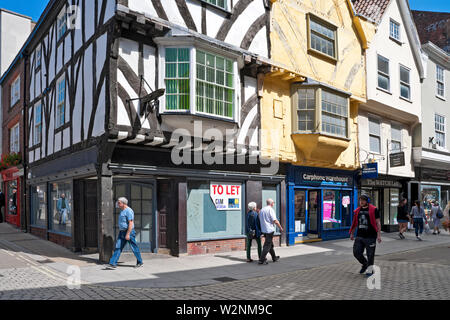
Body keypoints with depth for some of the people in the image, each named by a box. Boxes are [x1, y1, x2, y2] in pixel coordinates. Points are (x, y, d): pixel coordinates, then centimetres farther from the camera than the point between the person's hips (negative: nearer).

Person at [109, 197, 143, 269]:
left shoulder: (128, 211, -16)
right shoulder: (122, 211, 14)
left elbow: (131, 223, -22)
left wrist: (128, 234, -25)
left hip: (129, 232, -9)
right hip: (122, 232, 9)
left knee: (134, 248, 2)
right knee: (118, 247, 0)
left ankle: (140, 262, 16)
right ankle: (113, 263, -3)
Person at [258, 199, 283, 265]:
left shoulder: (262, 210, 12)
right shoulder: (270, 209, -12)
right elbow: (275, 221, -17)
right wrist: (280, 228, -5)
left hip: (264, 230, 8)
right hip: (270, 230, -8)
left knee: (271, 244, 20)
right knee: (267, 245, -5)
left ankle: (274, 258, 32)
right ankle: (262, 260, -8)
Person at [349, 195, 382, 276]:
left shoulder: (373, 210, -4)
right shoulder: (357, 211, 10)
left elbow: (378, 223, -5)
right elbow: (355, 223, 18)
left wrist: (379, 235, -11)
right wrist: (352, 234, 18)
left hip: (370, 237, -5)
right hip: (359, 236, 5)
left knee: (370, 254, 1)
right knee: (356, 252, 2)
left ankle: (370, 270, 18)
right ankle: (364, 264, 28)